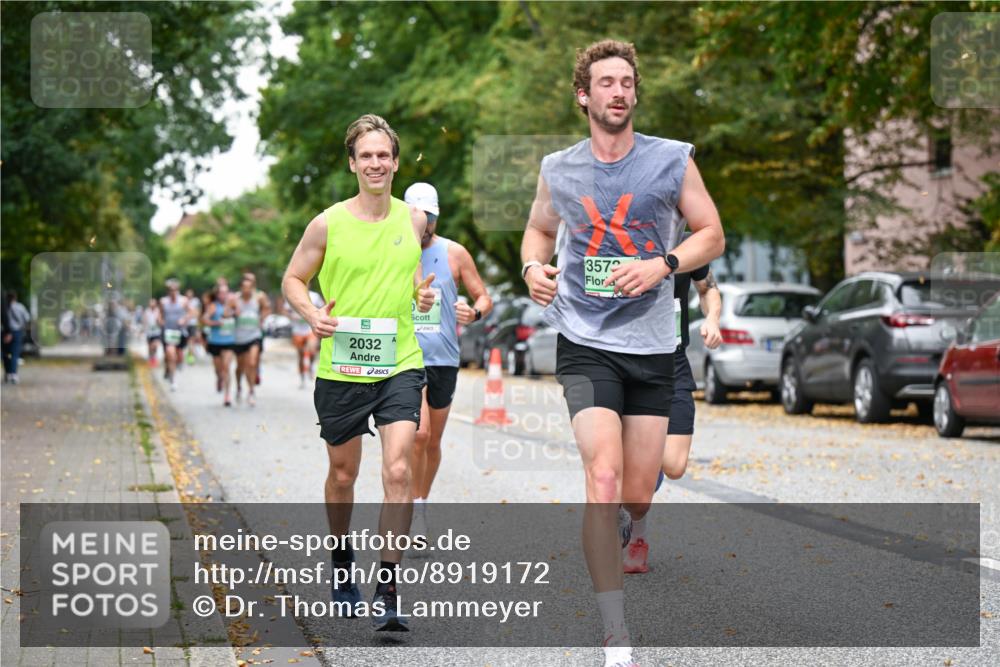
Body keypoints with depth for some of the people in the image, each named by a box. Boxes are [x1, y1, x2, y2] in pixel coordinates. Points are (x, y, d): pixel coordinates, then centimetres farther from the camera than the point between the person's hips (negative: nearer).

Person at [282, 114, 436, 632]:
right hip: (341, 368, 0)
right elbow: (293, 279, 5)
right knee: (342, 474, 13)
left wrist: (424, 293, 0)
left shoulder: (413, 219, 4)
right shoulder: (328, 224, -4)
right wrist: (312, 314, -14)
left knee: (398, 471, -14)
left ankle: (386, 593, -12)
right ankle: (342, 566, 39)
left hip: (400, 365, 1)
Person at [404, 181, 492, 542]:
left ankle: (422, 501, 30)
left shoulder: (455, 254, 3)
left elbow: (484, 297, 7)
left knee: (433, 441, 11)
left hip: (444, 359, 2)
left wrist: (474, 313, -15)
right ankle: (416, 505, -9)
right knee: (419, 433, -20)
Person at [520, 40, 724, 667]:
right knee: (604, 476, -20)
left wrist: (662, 264, -15)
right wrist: (534, 267, -1)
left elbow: (712, 235, 3)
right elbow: (539, 230, 21)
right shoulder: (558, 169, 4)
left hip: (652, 346, 1)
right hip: (585, 344, -1)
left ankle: (608, 547, 46)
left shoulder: (673, 159, 0)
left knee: (636, 497, 5)